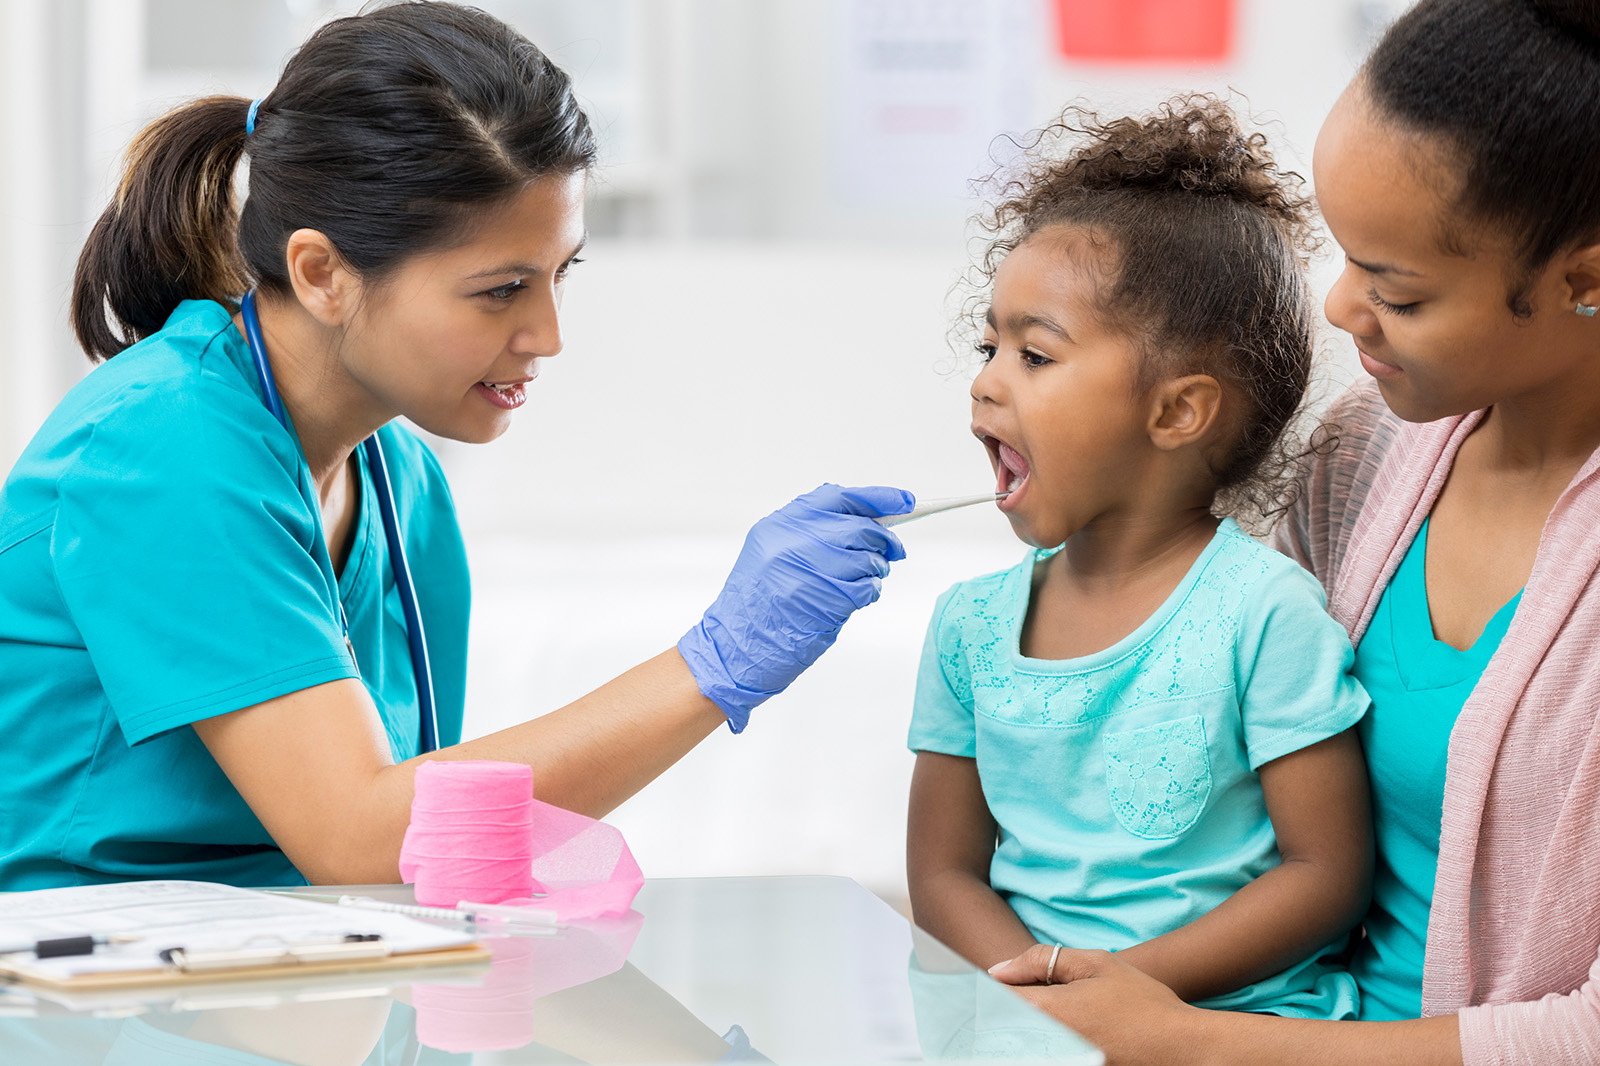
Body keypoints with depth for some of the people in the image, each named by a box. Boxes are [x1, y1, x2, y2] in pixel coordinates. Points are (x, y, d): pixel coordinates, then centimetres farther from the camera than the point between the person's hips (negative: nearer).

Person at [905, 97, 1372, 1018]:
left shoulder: (1263, 613, -7)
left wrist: (1131, 983, -16)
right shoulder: (973, 624, 7)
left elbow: (1330, 874, -7)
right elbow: (944, 874, 10)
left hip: (1241, 1017, -3)